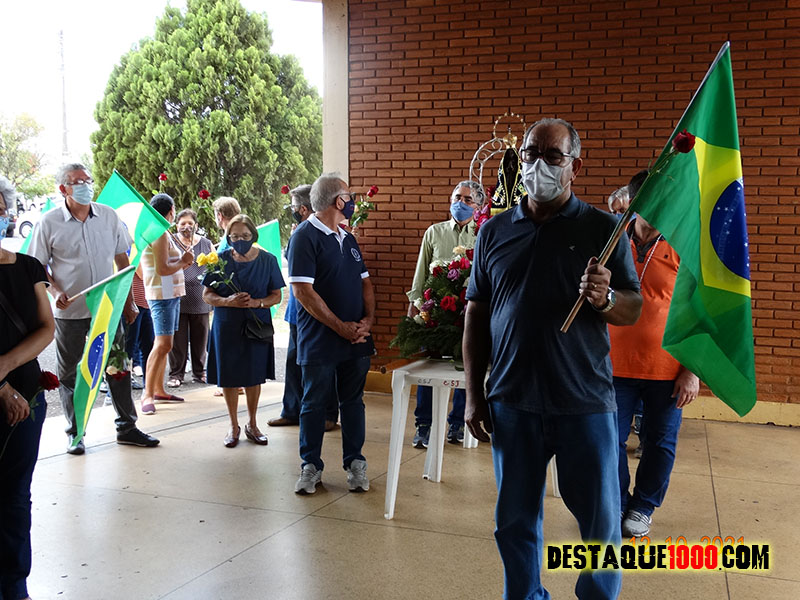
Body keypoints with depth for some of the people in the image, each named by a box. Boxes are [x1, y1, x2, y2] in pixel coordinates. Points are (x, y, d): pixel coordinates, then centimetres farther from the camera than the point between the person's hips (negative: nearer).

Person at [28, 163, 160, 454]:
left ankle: (126, 427, 20)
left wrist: (128, 301, 7)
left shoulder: (109, 216, 2)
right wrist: (56, 292, -15)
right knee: (69, 373, 8)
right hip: (70, 311, -2)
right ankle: (74, 433, 22)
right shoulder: (49, 222, -5)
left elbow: (122, 260, 9)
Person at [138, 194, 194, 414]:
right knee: (163, 344, -14)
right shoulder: (160, 234, -13)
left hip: (171, 294, 11)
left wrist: (183, 260, 7)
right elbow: (162, 269, -19)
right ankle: (148, 394, -12)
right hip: (162, 295, -11)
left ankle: (158, 390, 18)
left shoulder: (164, 233, 18)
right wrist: (183, 262, -5)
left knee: (163, 344, 12)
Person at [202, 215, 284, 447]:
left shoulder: (267, 260, -2)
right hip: (227, 326, 0)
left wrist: (256, 302, -18)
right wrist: (228, 301, -19)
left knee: (254, 376, 8)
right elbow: (207, 295, 0)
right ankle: (234, 426, 23)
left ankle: (252, 425, 27)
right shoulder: (221, 260, -3)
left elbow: (276, 295, 1)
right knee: (229, 377, 6)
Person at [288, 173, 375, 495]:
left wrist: (368, 319, -2)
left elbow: (365, 283, 16)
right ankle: (311, 466, 18)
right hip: (320, 341, -6)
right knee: (314, 403, 6)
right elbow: (303, 291, -17)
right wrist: (341, 327, -16)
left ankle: (355, 463, 22)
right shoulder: (305, 236, -10)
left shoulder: (348, 239, 14)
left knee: (353, 402, 12)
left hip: (356, 339, 6)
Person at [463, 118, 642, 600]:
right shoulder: (494, 231, 6)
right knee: (515, 520, 12)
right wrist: (474, 395, 5)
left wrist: (605, 299, -23)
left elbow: (634, 310, 0)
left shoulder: (604, 229, 0)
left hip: (586, 402, -1)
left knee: (601, 519, 9)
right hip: (512, 402, 2)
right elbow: (476, 316, 8)